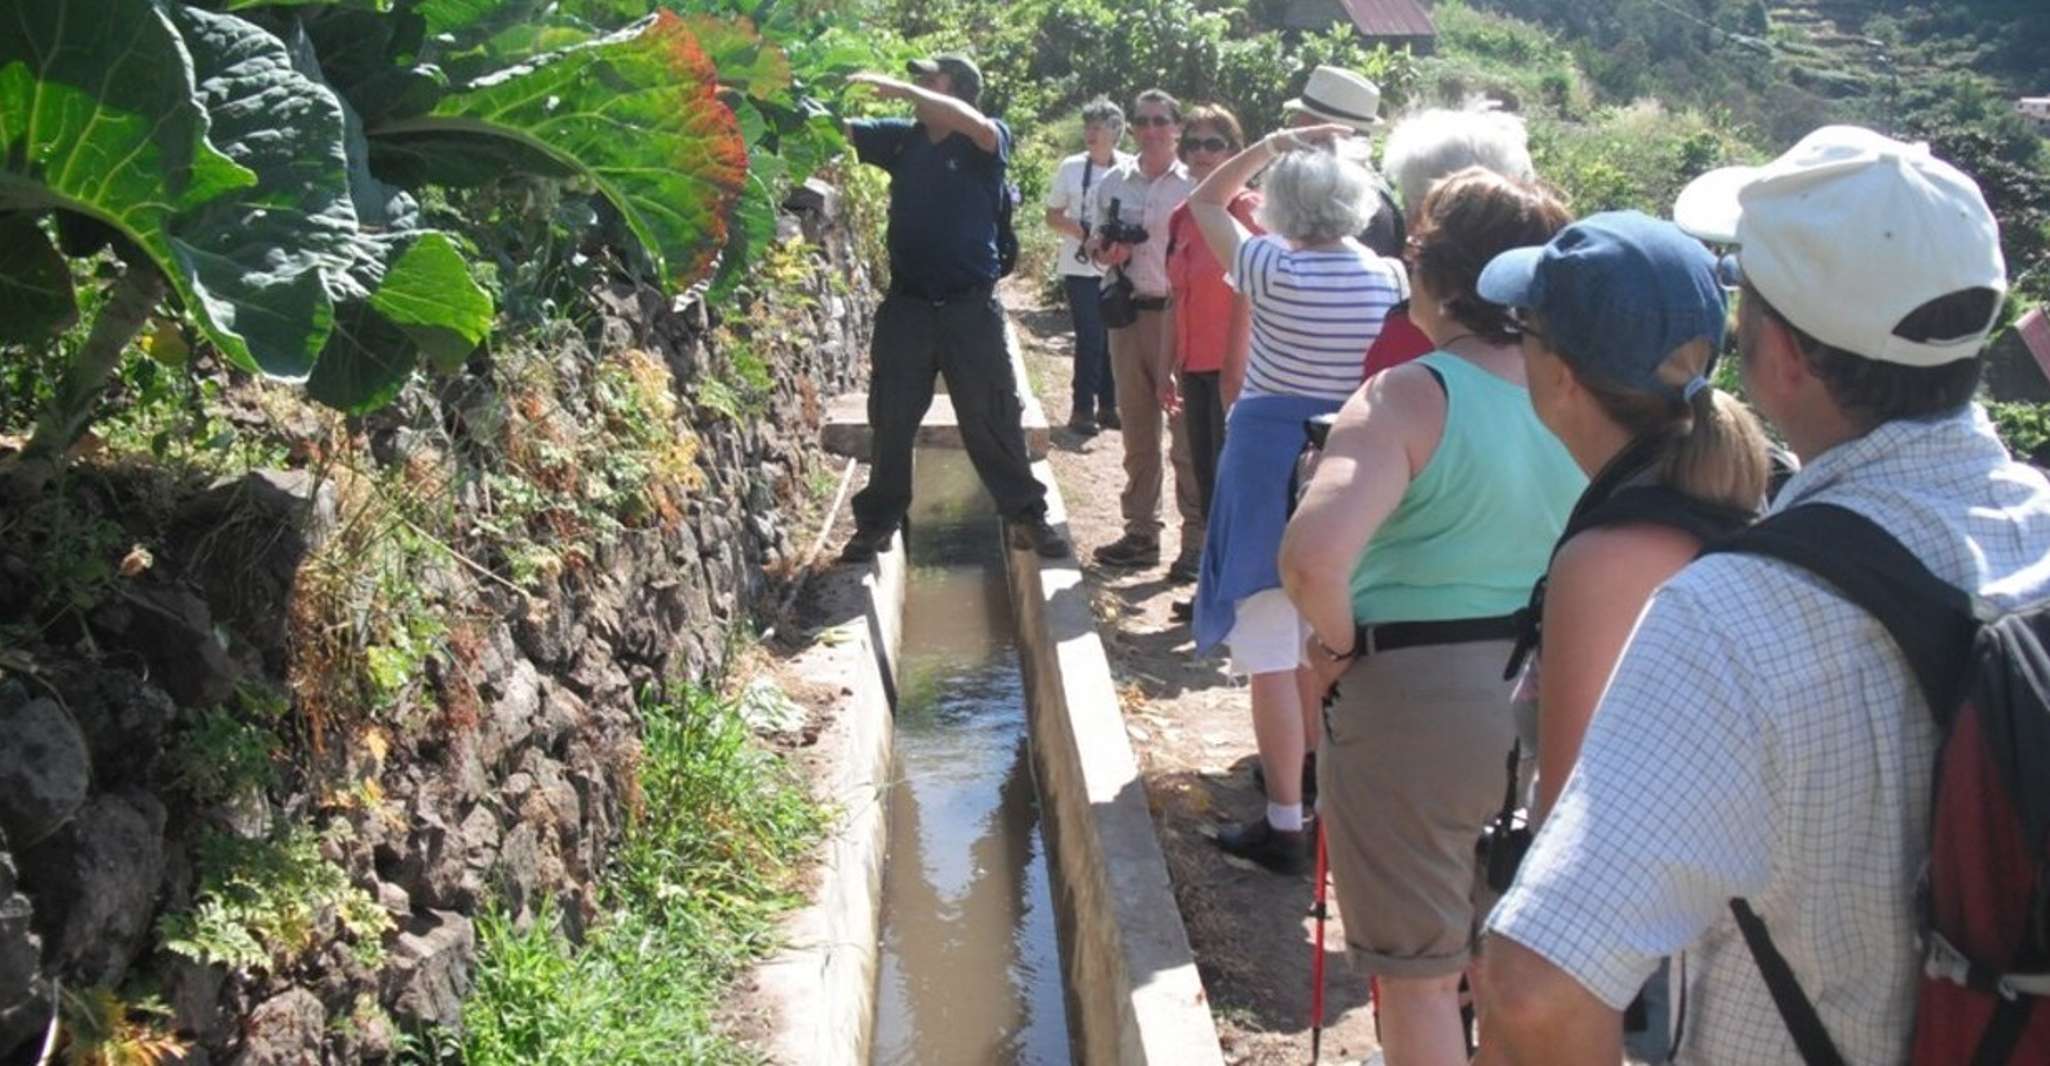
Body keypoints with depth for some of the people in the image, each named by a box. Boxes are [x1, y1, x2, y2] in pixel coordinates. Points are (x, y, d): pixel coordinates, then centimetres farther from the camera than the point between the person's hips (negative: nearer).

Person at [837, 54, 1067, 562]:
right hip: (906, 307, 3)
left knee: (993, 420, 3)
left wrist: (902, 89, -29)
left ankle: (1026, 516, 15)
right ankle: (877, 523, 21)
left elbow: (977, 126, -27)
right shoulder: (902, 138, 6)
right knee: (890, 422, 10)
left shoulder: (986, 141, -5)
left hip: (970, 307, -3)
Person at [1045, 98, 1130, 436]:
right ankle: (1082, 409, 2)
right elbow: (1052, 217, 8)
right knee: (1090, 338, -6)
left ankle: (1108, 405, 19)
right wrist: (1079, 231, -12)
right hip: (1081, 267, -1)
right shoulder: (1071, 168, 2)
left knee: (1114, 338, 7)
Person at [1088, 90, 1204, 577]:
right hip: (1127, 312, 5)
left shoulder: (1194, 186, -3)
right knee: (1136, 429, 11)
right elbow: (1093, 242, 16)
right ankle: (1140, 532, 20)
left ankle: (1197, 537, 3)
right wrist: (1103, 250, -5)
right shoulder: (1113, 183, 9)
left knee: (1186, 431, -2)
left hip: (1179, 313, -5)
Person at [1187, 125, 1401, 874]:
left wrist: (1271, 145, 0)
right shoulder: (1390, 279, -4)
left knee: (1272, 655, 1)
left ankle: (1285, 824, 4)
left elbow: (1205, 203, 1)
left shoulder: (1274, 271, -14)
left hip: (1272, 467, -5)